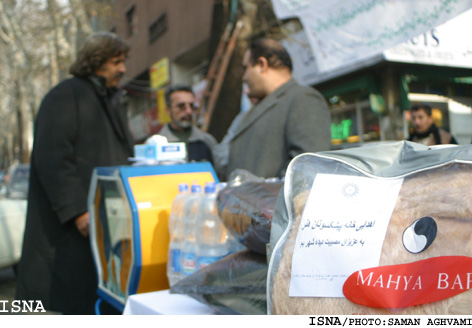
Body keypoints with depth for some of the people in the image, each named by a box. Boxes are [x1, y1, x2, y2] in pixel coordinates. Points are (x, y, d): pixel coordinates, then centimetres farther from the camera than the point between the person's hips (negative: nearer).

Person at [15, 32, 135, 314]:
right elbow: (53, 160, -16)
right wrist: (77, 211, -20)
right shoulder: (65, 97, -7)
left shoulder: (113, 100, 20)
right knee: (78, 302, -3)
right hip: (72, 228, -8)